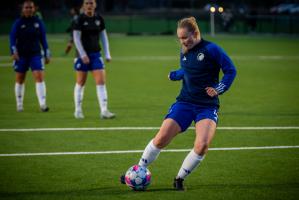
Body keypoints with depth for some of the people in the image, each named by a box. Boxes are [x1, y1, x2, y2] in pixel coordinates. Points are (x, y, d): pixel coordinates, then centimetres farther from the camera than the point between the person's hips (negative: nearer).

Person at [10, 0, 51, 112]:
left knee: (39, 77, -14)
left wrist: (47, 54, 6)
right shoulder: (18, 23, -3)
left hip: (35, 54, 1)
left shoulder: (38, 22, 3)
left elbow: (43, 39, 8)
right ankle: (19, 105, 24)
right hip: (21, 55, -1)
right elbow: (12, 37, -7)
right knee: (20, 80, 9)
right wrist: (14, 51, -21)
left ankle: (42, 104, -18)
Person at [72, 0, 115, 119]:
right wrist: (83, 55, -15)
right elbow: (76, 38, -9)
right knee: (81, 82, 5)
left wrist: (107, 54, 7)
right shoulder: (80, 19, -8)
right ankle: (78, 110, 18)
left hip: (96, 54, 3)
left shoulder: (99, 19, 4)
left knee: (101, 81, -7)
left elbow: (103, 37, 12)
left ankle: (104, 111, -9)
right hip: (83, 54, -3)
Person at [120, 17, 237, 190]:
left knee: (202, 145, -25)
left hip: (207, 107, -4)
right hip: (185, 103, 4)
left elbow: (231, 70, -7)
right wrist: (173, 75, 31)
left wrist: (219, 89, -15)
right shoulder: (184, 53, 8)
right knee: (161, 138, -9)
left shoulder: (211, 49, -11)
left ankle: (180, 180, -4)